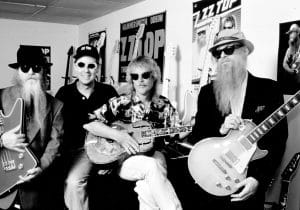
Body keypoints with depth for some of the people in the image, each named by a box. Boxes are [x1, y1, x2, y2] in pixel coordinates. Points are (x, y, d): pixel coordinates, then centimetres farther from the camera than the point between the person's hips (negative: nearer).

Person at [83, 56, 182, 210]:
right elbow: (87, 122, -9)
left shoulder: (164, 106, 7)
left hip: (154, 157, 2)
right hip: (124, 158, -2)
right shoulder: (120, 103, -2)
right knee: (151, 167, -33)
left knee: (147, 186, -33)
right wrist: (118, 135, -19)